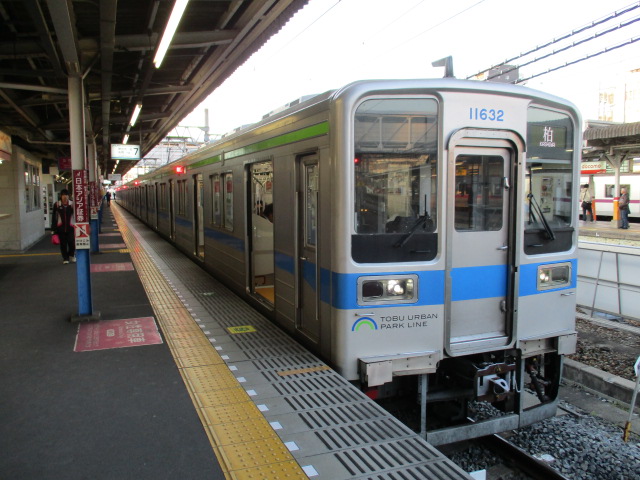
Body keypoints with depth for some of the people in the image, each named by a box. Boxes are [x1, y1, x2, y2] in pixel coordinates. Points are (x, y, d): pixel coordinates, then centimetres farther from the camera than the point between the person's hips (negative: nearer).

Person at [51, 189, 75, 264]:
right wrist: (53, 229, 2)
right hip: (60, 227, 0)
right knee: (63, 244, 6)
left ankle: (72, 255, 23)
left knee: (72, 242, -5)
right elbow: (54, 217, 4)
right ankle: (65, 258, 19)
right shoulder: (57, 205, 1)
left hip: (70, 227, 0)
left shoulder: (72, 204, 1)